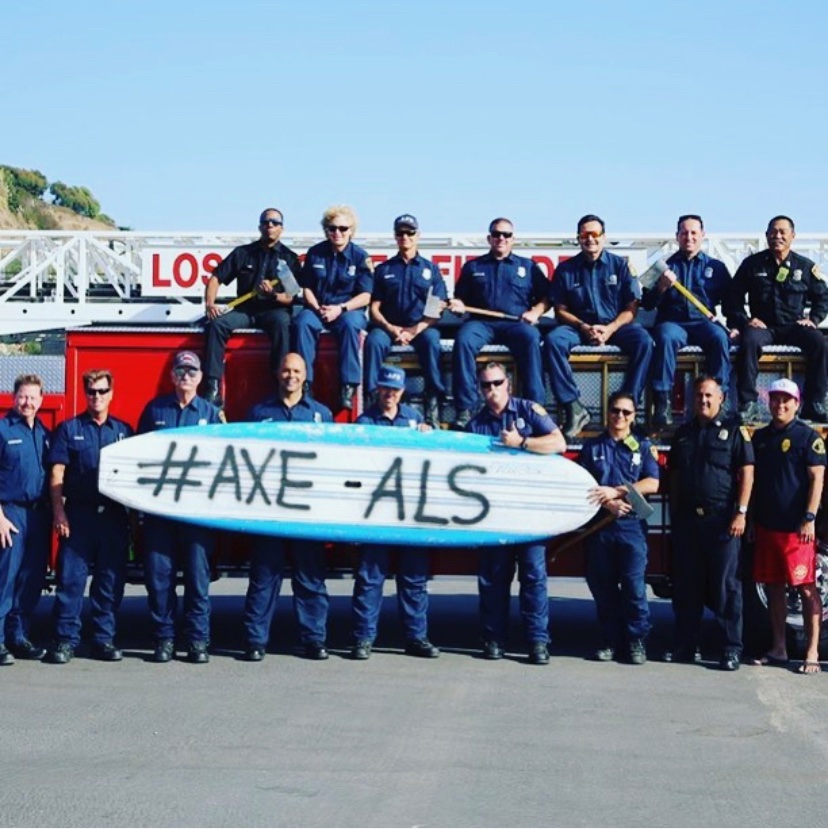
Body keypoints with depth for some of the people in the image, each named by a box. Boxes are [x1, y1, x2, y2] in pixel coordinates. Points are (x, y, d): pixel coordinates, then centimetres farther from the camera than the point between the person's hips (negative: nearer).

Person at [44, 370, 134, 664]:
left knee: (111, 579, 4)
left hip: (114, 516, 2)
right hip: (78, 515, -2)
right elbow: (57, 474, 1)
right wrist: (59, 512, -8)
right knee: (71, 577, -4)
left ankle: (105, 638, 12)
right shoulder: (69, 429, 5)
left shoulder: (124, 431, 12)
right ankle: (66, 639, 1)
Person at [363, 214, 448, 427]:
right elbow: (374, 308, 9)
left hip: (422, 327, -1)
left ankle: (433, 403, -36)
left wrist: (415, 330, -11)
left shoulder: (430, 269, 15)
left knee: (431, 340, -35)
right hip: (389, 326, 1)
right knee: (373, 340, -33)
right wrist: (390, 328, -11)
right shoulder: (383, 270, 17)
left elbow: (438, 309, 5)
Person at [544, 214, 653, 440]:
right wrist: (583, 327, -13)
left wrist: (610, 329, -15)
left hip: (616, 325, 0)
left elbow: (631, 308, 2)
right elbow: (560, 310, 5)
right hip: (579, 326, 1)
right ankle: (573, 407, -31)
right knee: (553, 340, -31)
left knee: (643, 341, -31)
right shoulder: (566, 269, 8)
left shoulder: (619, 265, 6)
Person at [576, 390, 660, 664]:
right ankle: (611, 640, 13)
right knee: (602, 586, 4)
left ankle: (636, 640, 3)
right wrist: (607, 503, -10)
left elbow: (652, 484, -3)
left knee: (634, 586, -6)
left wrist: (616, 491, -13)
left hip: (632, 525, -2)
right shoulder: (592, 447, 12)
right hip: (599, 525, 2)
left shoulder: (643, 446, 9)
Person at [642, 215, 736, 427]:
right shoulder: (666, 266, 18)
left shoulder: (716, 267, 20)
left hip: (704, 322, 0)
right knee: (665, 336, -37)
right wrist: (661, 288, -8)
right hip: (672, 322, 0)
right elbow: (647, 304, 11)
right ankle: (662, 403, -39)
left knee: (720, 337, -35)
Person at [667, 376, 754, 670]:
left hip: (722, 518, -5)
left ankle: (732, 649, 1)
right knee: (685, 585, 7)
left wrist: (741, 513, -11)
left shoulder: (733, 429, 1)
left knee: (726, 584, -4)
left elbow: (746, 473, -3)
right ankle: (685, 646, 15)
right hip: (687, 519, 5)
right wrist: (674, 514, 12)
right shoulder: (683, 433, 15)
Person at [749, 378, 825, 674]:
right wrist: (750, 517, 13)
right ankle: (778, 649, 19)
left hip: (796, 527, -6)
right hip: (766, 525, 6)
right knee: (773, 587, 10)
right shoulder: (760, 437, 13)